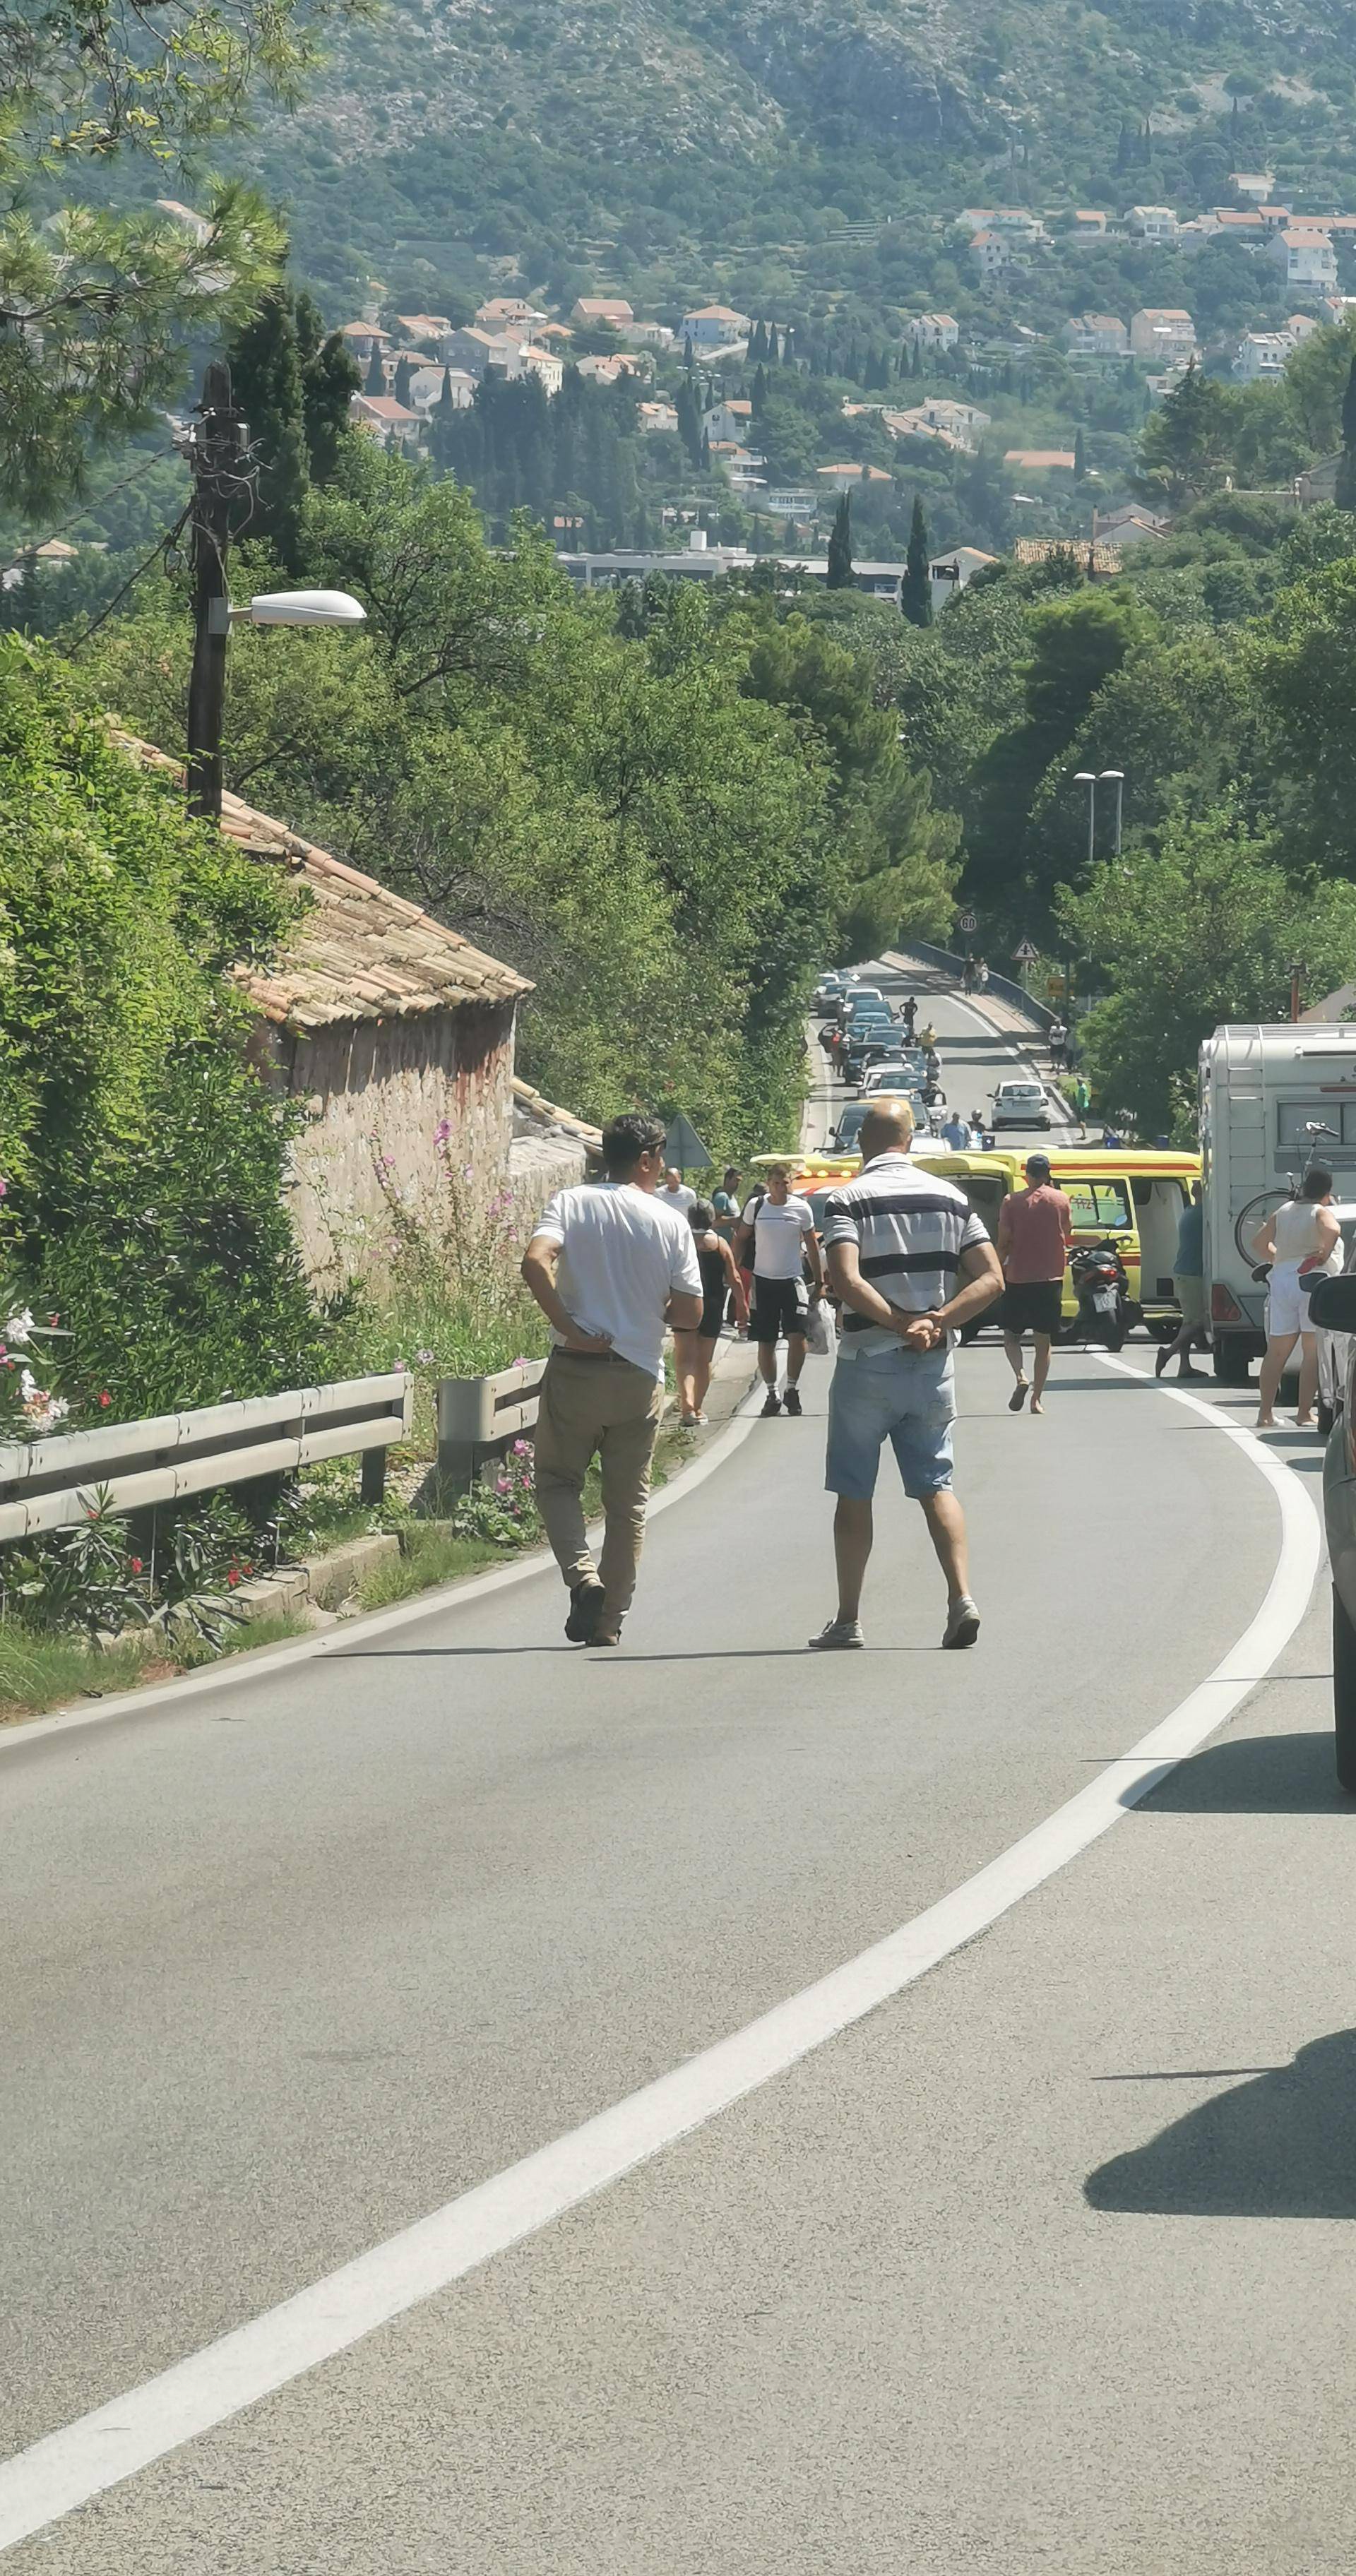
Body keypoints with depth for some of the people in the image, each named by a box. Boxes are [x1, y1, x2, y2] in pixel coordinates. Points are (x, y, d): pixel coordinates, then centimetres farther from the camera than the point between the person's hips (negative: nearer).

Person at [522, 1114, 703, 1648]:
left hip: (575, 1369, -1)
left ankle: (582, 1575, -11)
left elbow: (535, 1263, -19)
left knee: (557, 1481, 13)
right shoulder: (670, 1221, 0)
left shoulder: (570, 1203, 0)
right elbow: (690, 1314, -1)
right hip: (639, 1377, 1)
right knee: (627, 1503, 10)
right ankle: (610, 1621, 12)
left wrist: (569, 1328, -12)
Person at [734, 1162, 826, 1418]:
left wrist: (819, 1283, 8)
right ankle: (771, 1394, 16)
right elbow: (742, 1239, 10)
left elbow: (812, 1247, 7)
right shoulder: (756, 1207, 0)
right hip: (763, 1281, 1)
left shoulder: (802, 1209, -1)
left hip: (792, 1280, -1)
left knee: (797, 1336, -14)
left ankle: (792, 1389, 2)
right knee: (766, 1343, 4)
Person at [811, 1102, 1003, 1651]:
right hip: (933, 1365, 4)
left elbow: (846, 1282, -23)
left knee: (854, 1494, 6)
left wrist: (901, 1324, -14)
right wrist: (935, 1323, -8)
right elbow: (991, 1280, 0)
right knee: (935, 1485, 7)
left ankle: (848, 1620, 10)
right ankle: (961, 1598, -11)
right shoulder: (948, 1197, 5)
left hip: (868, 1364, -3)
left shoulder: (848, 1202, -9)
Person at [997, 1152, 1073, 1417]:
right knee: (1043, 1341, 7)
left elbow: (1003, 1243, -6)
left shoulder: (1012, 1202, -5)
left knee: (1011, 1335, 12)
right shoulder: (1060, 1200, 0)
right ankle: (1037, 1398, 3)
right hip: (1050, 1277, 2)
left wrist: (998, 1271, 8)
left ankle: (1021, 1376, -14)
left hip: (1017, 1278, -2)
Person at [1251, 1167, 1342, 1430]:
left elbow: (1259, 1243, 18)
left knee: (1276, 1353, 8)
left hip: (1281, 1279, 6)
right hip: (1312, 1280, -6)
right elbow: (1332, 1231, -26)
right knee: (1312, 1353, -2)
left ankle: (1265, 1413, 5)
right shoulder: (1320, 1213, -4)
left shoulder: (1284, 1212, 14)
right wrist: (1324, 1255, -12)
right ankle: (1304, 1414, -6)